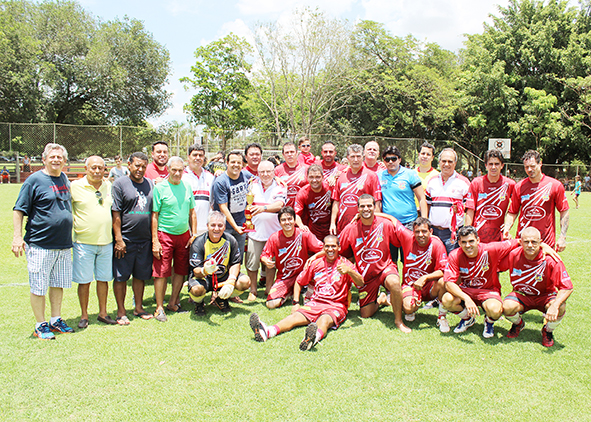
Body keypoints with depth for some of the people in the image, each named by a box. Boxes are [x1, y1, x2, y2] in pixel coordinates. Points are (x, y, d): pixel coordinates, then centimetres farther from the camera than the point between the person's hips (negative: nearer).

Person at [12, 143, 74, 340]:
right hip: (40, 244, -6)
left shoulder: (64, 178, 11)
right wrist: (17, 236, -15)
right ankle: (40, 325, 15)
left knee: (59, 284, 14)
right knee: (38, 287, 2)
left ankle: (56, 320, 27)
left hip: (64, 244, 6)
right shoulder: (34, 180, -7)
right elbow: (18, 210, -7)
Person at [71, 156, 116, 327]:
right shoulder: (75, 186, -4)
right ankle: (84, 315, 18)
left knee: (103, 279, 11)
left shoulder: (109, 186, 9)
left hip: (106, 242, 4)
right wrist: (74, 226, -4)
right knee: (84, 280, 4)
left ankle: (103, 313, 23)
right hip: (84, 242, -4)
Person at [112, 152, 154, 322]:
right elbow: (115, 214, -8)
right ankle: (121, 311, 15)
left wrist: (154, 237, 10)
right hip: (125, 239, -4)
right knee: (121, 276, 3)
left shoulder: (150, 184, 11)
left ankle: (139, 308, 25)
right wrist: (118, 239, -13)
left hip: (145, 239, 5)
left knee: (141, 275, 13)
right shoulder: (120, 183, -4)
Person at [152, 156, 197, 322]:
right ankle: (159, 308, 9)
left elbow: (192, 213, 15)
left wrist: (194, 234, 8)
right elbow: (154, 215, -7)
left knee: (181, 271, 9)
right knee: (162, 272, -2)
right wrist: (155, 241, -11)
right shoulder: (160, 188, -6)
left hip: (184, 235, 5)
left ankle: (173, 303, 24)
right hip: (165, 235, -5)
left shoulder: (187, 187, 8)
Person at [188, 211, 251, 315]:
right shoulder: (198, 243, -17)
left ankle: (220, 298, 9)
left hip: (223, 276, 4)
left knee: (245, 281, -20)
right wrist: (205, 271, -47)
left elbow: (235, 264, -4)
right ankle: (199, 303, 5)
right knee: (197, 289, -37)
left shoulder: (230, 240, -8)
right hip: (203, 277, -3)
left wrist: (231, 281, -23)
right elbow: (196, 271, -22)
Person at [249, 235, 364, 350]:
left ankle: (315, 337, -69)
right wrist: (296, 303, 11)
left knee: (324, 320, -36)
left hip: (336, 306, -3)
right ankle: (268, 332, -47)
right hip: (315, 303, 4)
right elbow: (299, 281, 22)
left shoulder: (344, 264, 2)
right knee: (295, 316, -23)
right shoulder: (316, 264, 13)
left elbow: (361, 284, -11)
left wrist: (349, 271, -30)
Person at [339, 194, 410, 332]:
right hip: (365, 274, 2)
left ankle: (398, 320, -15)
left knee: (394, 282, -39)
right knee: (365, 315, 4)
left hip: (385, 267, -2)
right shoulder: (350, 229, -8)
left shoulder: (386, 224, -10)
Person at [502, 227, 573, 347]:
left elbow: (567, 288, -23)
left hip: (545, 296, -1)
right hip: (521, 295, 1)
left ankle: (548, 331, 4)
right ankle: (518, 323, 10)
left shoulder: (551, 260, -22)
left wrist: (555, 306, -39)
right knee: (507, 307, -31)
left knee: (560, 307, -33)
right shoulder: (513, 255, -17)